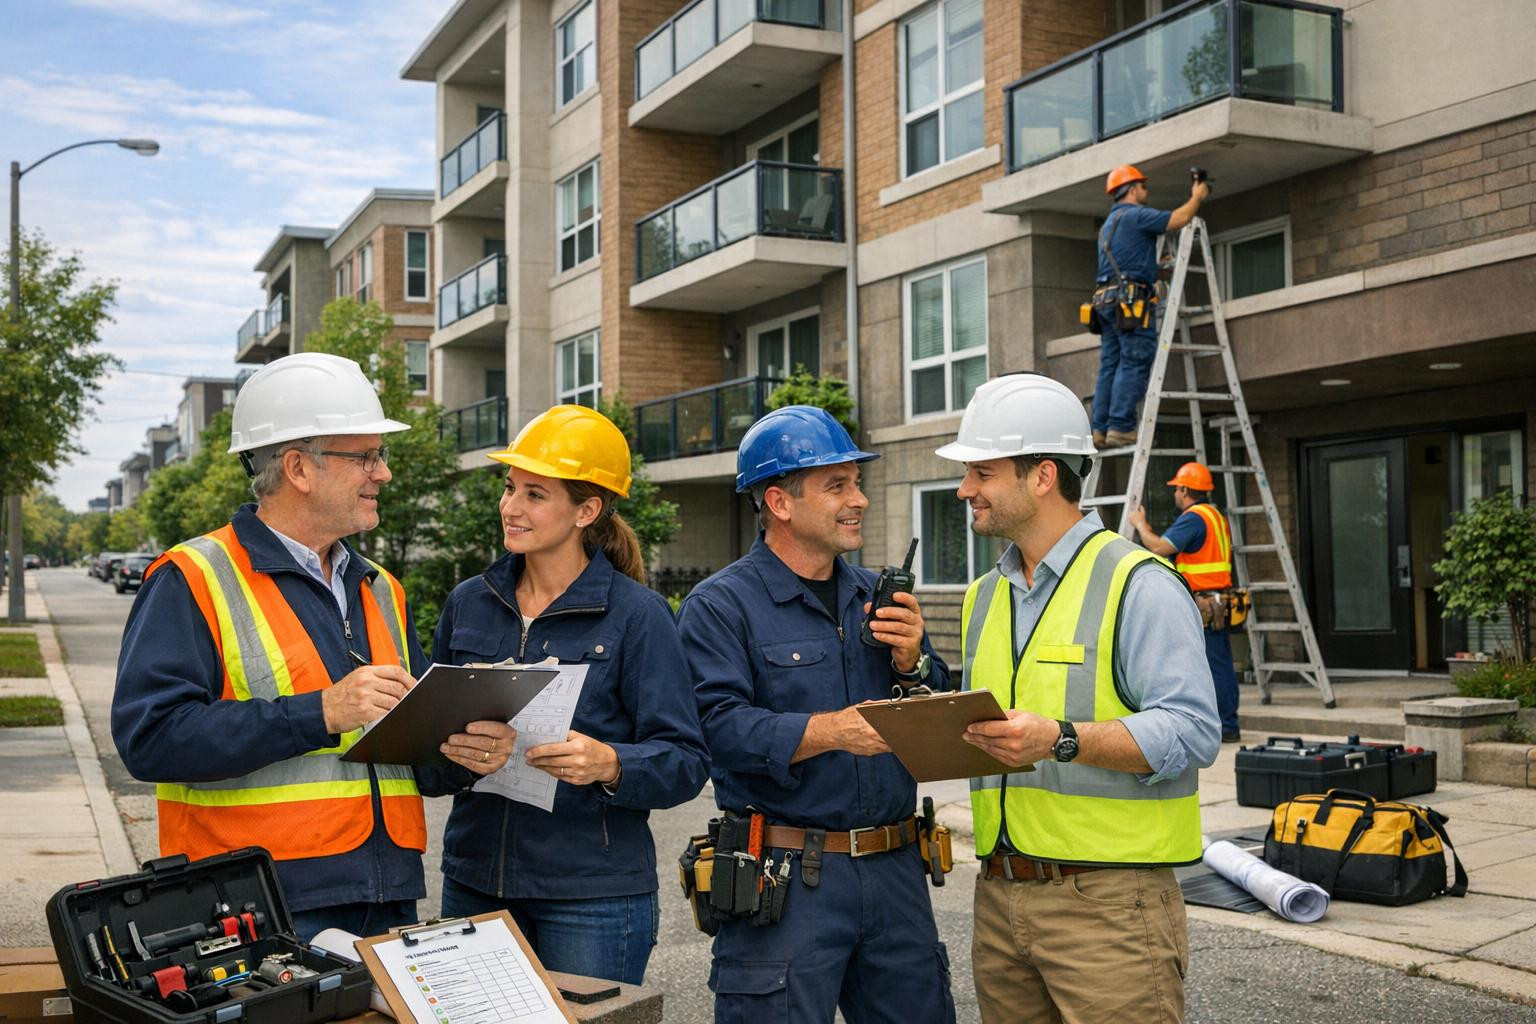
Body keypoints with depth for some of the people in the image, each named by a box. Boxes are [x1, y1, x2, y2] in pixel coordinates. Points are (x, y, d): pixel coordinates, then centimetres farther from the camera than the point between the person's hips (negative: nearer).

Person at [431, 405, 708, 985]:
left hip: (594, 894, -4)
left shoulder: (637, 615, -7)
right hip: (474, 884, 5)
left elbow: (686, 763, -10)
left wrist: (609, 764, -28)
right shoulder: (468, 604, 8)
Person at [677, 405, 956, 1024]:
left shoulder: (876, 597, 14)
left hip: (894, 872, 6)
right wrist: (830, 731, -29)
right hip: (785, 879, -6)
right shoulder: (721, 605, -5)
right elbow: (721, 727, -18)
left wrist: (911, 664, -6)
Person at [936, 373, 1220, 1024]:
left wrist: (1061, 741, -26)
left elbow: (1192, 732, -17)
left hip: (1105, 898, -7)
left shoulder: (1138, 585, -8)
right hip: (998, 897, 7)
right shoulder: (985, 597, 16)